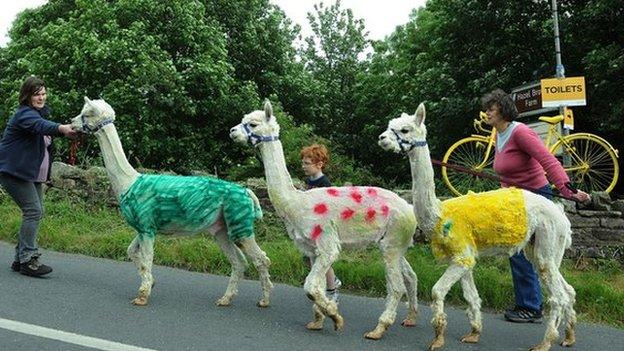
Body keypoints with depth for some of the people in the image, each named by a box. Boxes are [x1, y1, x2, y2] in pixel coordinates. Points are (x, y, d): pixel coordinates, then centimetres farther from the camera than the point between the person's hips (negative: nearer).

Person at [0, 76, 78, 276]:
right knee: (33, 211, -16)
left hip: (32, 174, 10)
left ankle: (20, 259, 16)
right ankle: (28, 260, -13)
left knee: (36, 212, 8)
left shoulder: (39, 112, 16)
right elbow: (39, 125, -39)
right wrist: (61, 128, -57)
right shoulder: (24, 114, -17)